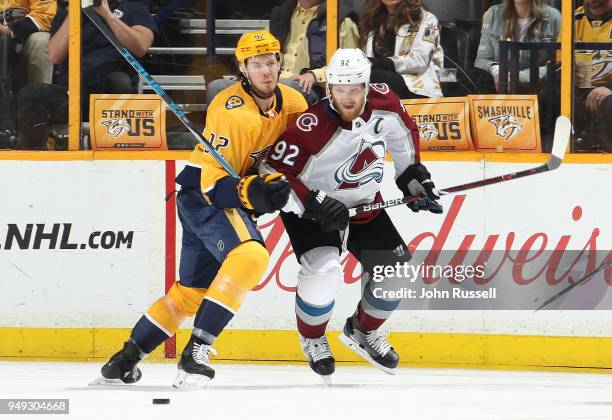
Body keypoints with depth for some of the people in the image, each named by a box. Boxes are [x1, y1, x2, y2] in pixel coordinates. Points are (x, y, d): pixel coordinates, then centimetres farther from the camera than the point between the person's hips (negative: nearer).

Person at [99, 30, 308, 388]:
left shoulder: (293, 102, -1)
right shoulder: (231, 112, -25)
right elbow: (215, 182, -27)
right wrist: (252, 193, -41)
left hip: (235, 195, 8)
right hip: (203, 193, -8)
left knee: (193, 290, 13)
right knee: (251, 255, -32)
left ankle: (128, 356, 26)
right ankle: (197, 349, -32)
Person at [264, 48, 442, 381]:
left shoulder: (384, 104, -15)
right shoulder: (311, 126, -32)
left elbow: (403, 133, 8)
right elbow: (274, 174, -26)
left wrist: (413, 176, 7)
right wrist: (315, 204, -33)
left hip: (363, 204, 6)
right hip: (311, 207, -6)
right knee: (323, 271, -27)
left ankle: (362, 331, 29)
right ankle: (312, 339, 3)